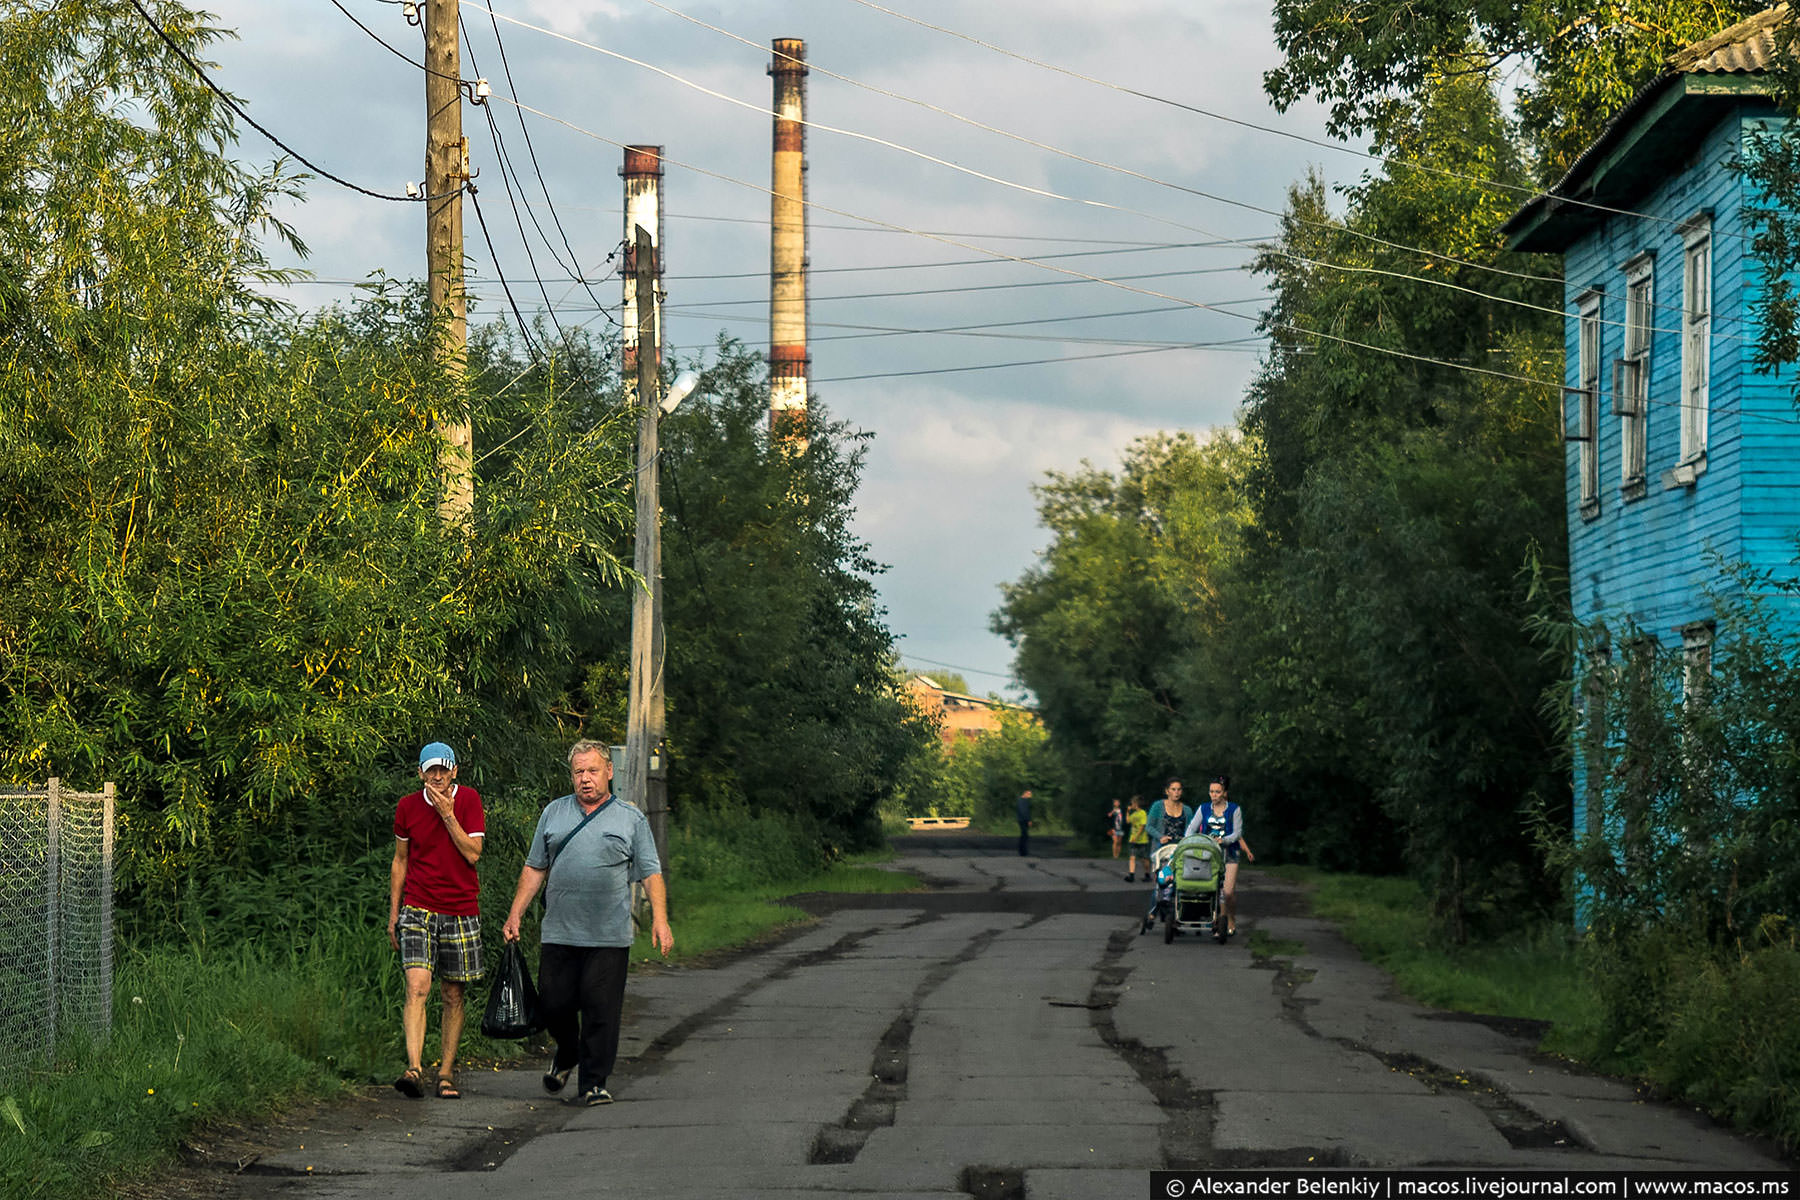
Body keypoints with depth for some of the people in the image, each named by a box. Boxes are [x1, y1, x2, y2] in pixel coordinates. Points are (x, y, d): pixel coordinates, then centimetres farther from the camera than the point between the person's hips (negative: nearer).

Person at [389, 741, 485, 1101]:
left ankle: (446, 1075, 14)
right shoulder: (408, 806, 2)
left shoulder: (468, 800, 0)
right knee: (417, 987, -18)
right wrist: (394, 913, 10)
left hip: (461, 911, 1)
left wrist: (448, 814, -15)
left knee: (453, 997, 6)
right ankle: (414, 1069, -27)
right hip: (418, 909, -1)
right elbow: (400, 860, 12)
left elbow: (473, 854, -8)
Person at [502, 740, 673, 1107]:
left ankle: (593, 1083, 5)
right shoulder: (554, 813, 14)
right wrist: (515, 915, 9)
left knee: (601, 1011, -4)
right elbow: (535, 868, 16)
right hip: (559, 935, 2)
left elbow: (651, 874, 4)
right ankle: (567, 1055, 31)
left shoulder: (632, 820, 7)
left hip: (609, 938, -2)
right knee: (554, 1004, 2)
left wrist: (659, 920, -9)